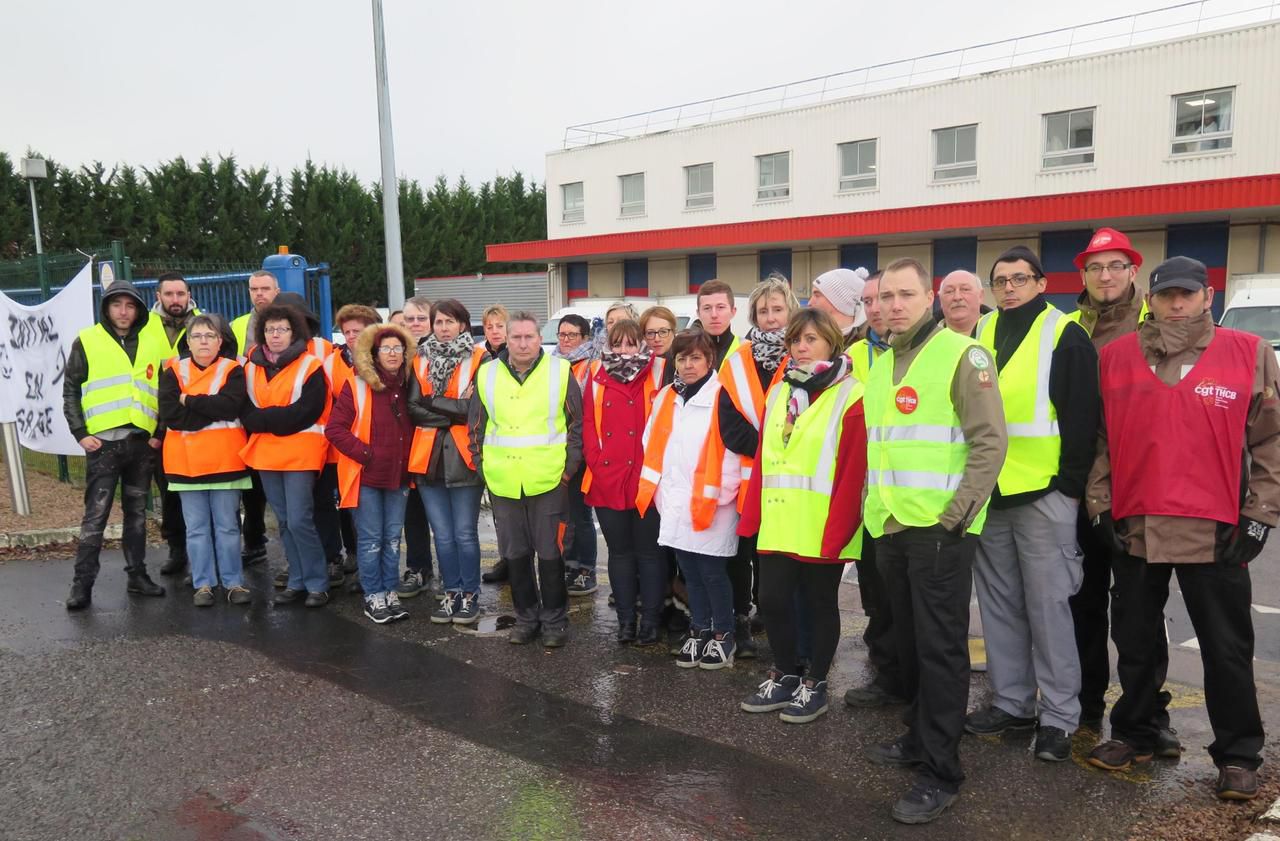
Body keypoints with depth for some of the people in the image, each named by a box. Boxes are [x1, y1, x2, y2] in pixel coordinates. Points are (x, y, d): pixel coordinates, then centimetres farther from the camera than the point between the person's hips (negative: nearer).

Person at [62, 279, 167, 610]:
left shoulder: (151, 345, 11)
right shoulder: (87, 341, 3)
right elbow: (70, 391, 2)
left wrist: (160, 432, 5)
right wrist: (80, 433, -6)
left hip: (141, 442, 3)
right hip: (103, 442, -3)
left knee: (137, 512, 11)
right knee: (96, 514, -4)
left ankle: (137, 574, 19)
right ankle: (82, 583, 3)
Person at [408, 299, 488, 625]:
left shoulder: (479, 359, -2)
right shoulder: (422, 360, 10)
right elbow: (413, 409, 0)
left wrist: (433, 404, -9)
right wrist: (456, 410, -9)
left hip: (463, 458, -4)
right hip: (428, 459, 4)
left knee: (465, 534, 2)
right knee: (442, 534, 10)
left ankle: (470, 595, 16)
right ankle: (450, 592, 23)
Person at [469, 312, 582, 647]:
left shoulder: (560, 372, -1)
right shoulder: (487, 375, 5)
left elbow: (577, 426, 2)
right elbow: (476, 428, 12)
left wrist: (568, 469, -3)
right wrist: (483, 468, 6)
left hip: (549, 482, -3)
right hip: (503, 485, 3)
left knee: (550, 553, 4)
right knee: (515, 554, 12)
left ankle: (555, 619, 20)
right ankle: (526, 617, 28)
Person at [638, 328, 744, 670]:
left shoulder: (722, 398, -10)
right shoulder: (666, 398, 10)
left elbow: (732, 451, -14)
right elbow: (652, 448, 13)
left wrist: (715, 497, -13)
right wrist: (662, 494, 7)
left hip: (711, 506, -6)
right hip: (675, 505, 6)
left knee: (712, 571, 4)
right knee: (689, 570, 15)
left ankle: (723, 636, 21)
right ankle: (699, 631, 29)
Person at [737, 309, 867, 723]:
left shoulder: (851, 396, -7)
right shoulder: (779, 392, 13)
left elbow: (853, 471, -13)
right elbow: (763, 459, 10)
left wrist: (836, 529, -17)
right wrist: (753, 515, 4)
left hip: (823, 527, -5)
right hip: (778, 525, 5)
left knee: (819, 603, 8)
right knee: (773, 599, 8)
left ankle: (815, 685, 24)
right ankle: (784, 676, 27)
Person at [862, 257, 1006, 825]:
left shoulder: (962, 355, -8)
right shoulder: (880, 365, 14)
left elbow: (990, 441, -13)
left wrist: (956, 516, -17)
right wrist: (872, 506, 16)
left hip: (939, 527, -7)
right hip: (890, 527, 7)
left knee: (939, 646, -1)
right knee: (910, 641, 17)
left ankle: (939, 773, 8)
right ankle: (919, 737, 32)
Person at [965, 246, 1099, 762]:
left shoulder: (1064, 335, -3)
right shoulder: (980, 333, 13)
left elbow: (1081, 417, -6)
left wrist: (1072, 484, -10)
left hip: (1044, 492, -6)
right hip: (987, 490, 6)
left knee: (1047, 604, -2)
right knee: (999, 602, 12)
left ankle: (1059, 715, 9)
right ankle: (1011, 701, 23)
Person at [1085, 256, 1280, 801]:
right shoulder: (1115, 357, 4)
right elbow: (1098, 437, 8)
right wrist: (1100, 505, 4)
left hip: (1216, 531, -2)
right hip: (1132, 528, 2)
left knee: (1226, 649, 7)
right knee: (1135, 642, 14)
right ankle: (1134, 734, 30)